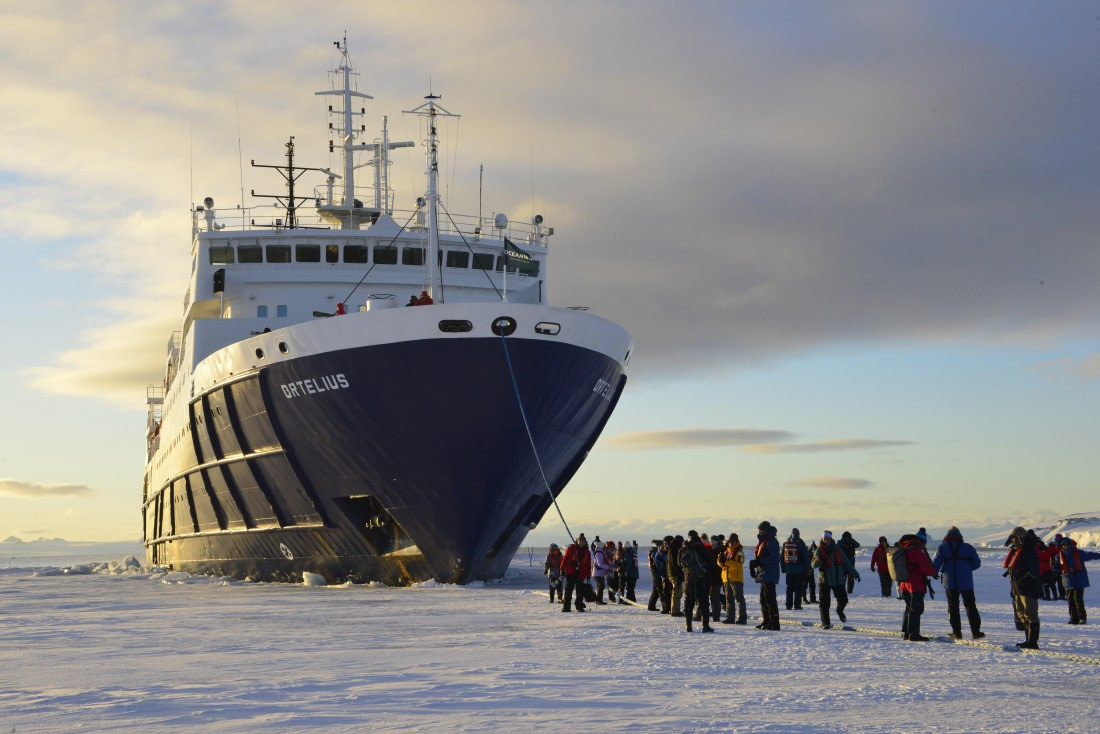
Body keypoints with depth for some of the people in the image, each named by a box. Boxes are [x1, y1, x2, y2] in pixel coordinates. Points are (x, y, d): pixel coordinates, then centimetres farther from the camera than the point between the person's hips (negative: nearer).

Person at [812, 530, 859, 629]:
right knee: (824, 603, -5)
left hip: (838, 580, 3)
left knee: (843, 599, 3)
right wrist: (817, 560, -40)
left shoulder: (837, 550, 6)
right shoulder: (819, 551, -5)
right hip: (824, 581, -3)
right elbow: (813, 565, -17)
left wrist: (854, 573, 14)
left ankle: (840, 611, 36)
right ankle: (825, 623, 6)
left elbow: (846, 563, 13)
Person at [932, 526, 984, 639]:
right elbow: (976, 563, 5)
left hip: (950, 582, -1)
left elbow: (935, 564, -4)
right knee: (970, 606, 8)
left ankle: (957, 633, 5)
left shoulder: (942, 547, 3)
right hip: (966, 582, 1)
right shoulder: (968, 547, 6)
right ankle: (976, 632, 5)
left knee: (953, 607, 7)